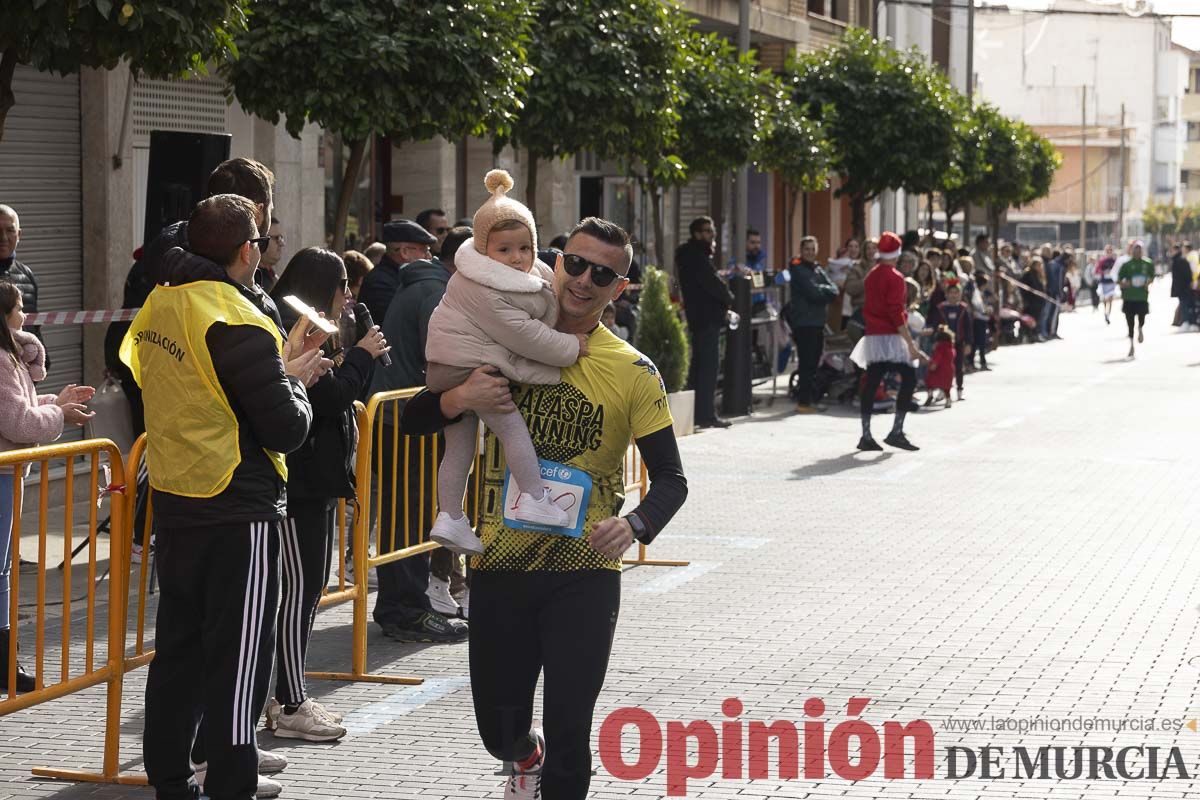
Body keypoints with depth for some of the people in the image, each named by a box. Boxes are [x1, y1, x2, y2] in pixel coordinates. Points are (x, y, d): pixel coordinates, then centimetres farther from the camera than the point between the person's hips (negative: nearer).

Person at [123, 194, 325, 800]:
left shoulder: (158, 306, 6)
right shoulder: (238, 323, -19)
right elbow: (286, 429, -18)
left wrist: (277, 365, 11)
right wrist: (294, 380, 1)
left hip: (172, 503, 8)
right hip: (238, 513, -8)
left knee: (179, 646, 16)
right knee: (237, 659, -1)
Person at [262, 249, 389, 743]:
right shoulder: (294, 331, -17)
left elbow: (333, 395, 18)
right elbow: (328, 398, -22)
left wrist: (359, 354, 6)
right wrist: (361, 355, -10)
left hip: (314, 479, 11)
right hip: (299, 480, -11)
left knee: (310, 584, 14)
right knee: (299, 587, -7)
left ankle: (288, 696, 21)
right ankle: (289, 707, -2)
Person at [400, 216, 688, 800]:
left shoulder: (633, 373, -4)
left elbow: (669, 477, -3)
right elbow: (415, 420, 5)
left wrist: (634, 526, -24)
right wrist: (460, 398, -17)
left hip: (584, 571, -2)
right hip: (500, 566, 2)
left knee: (568, 730, -5)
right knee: (498, 727, 14)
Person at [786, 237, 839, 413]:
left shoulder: (818, 270, 17)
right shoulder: (798, 270, -6)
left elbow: (834, 291, 5)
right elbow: (813, 292, -17)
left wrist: (820, 291, -11)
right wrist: (825, 291, 0)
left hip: (818, 322, 8)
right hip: (803, 323, -8)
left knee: (813, 364, 11)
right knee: (806, 364, -8)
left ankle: (811, 400, 17)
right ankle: (803, 402, -6)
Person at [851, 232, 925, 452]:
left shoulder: (871, 276, 13)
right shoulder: (895, 278, -11)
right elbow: (896, 312, -17)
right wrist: (910, 343, -18)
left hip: (872, 335, 8)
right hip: (890, 335, -8)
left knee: (871, 383, 6)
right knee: (909, 379, -4)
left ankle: (866, 435, 5)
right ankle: (896, 432, -10)